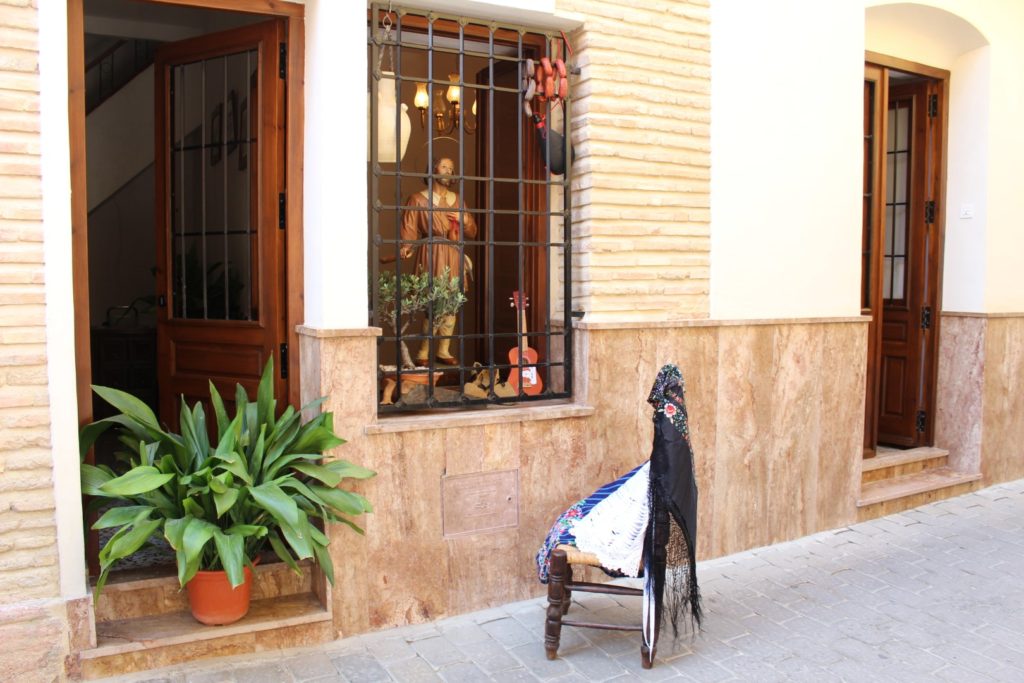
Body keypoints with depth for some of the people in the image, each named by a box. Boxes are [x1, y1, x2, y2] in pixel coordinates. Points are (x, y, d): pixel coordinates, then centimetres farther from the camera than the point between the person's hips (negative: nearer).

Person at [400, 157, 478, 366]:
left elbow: (471, 233, 18)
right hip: (431, 256, -5)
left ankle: (444, 351, 11)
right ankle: (423, 353, -4)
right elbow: (409, 229, -5)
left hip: (454, 257, 5)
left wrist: (465, 220, -2)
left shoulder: (457, 200, 17)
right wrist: (406, 247, -23)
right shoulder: (418, 199, 4)